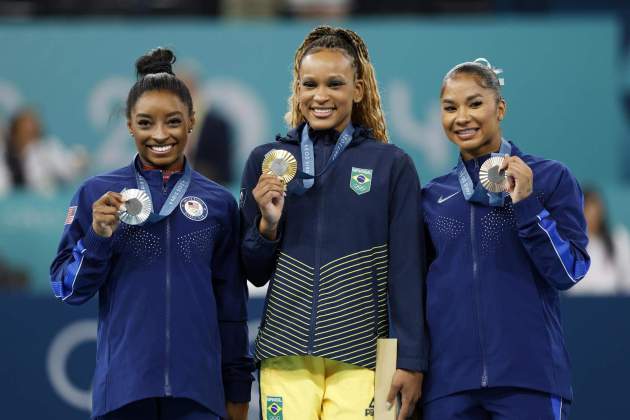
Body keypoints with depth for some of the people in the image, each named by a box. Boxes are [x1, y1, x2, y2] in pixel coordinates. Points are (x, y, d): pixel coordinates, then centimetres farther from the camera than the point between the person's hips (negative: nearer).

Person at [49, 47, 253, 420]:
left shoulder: (218, 202, 7)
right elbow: (68, 290, 3)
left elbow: (232, 303, 11)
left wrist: (237, 389, 10)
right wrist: (98, 238, -13)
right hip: (124, 387, -1)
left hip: (197, 388, 1)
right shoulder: (97, 195, 3)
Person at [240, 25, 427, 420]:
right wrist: (268, 224, -8)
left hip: (360, 357, -2)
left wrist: (411, 361, -2)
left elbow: (407, 272, 2)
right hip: (286, 354, 2)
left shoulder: (393, 166, 2)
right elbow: (256, 273, 11)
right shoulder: (265, 160, 7)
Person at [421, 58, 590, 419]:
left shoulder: (551, 178, 2)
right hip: (449, 378, 3)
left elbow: (569, 272, -5)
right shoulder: (433, 196, 12)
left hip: (529, 374, -3)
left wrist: (525, 203, -13)